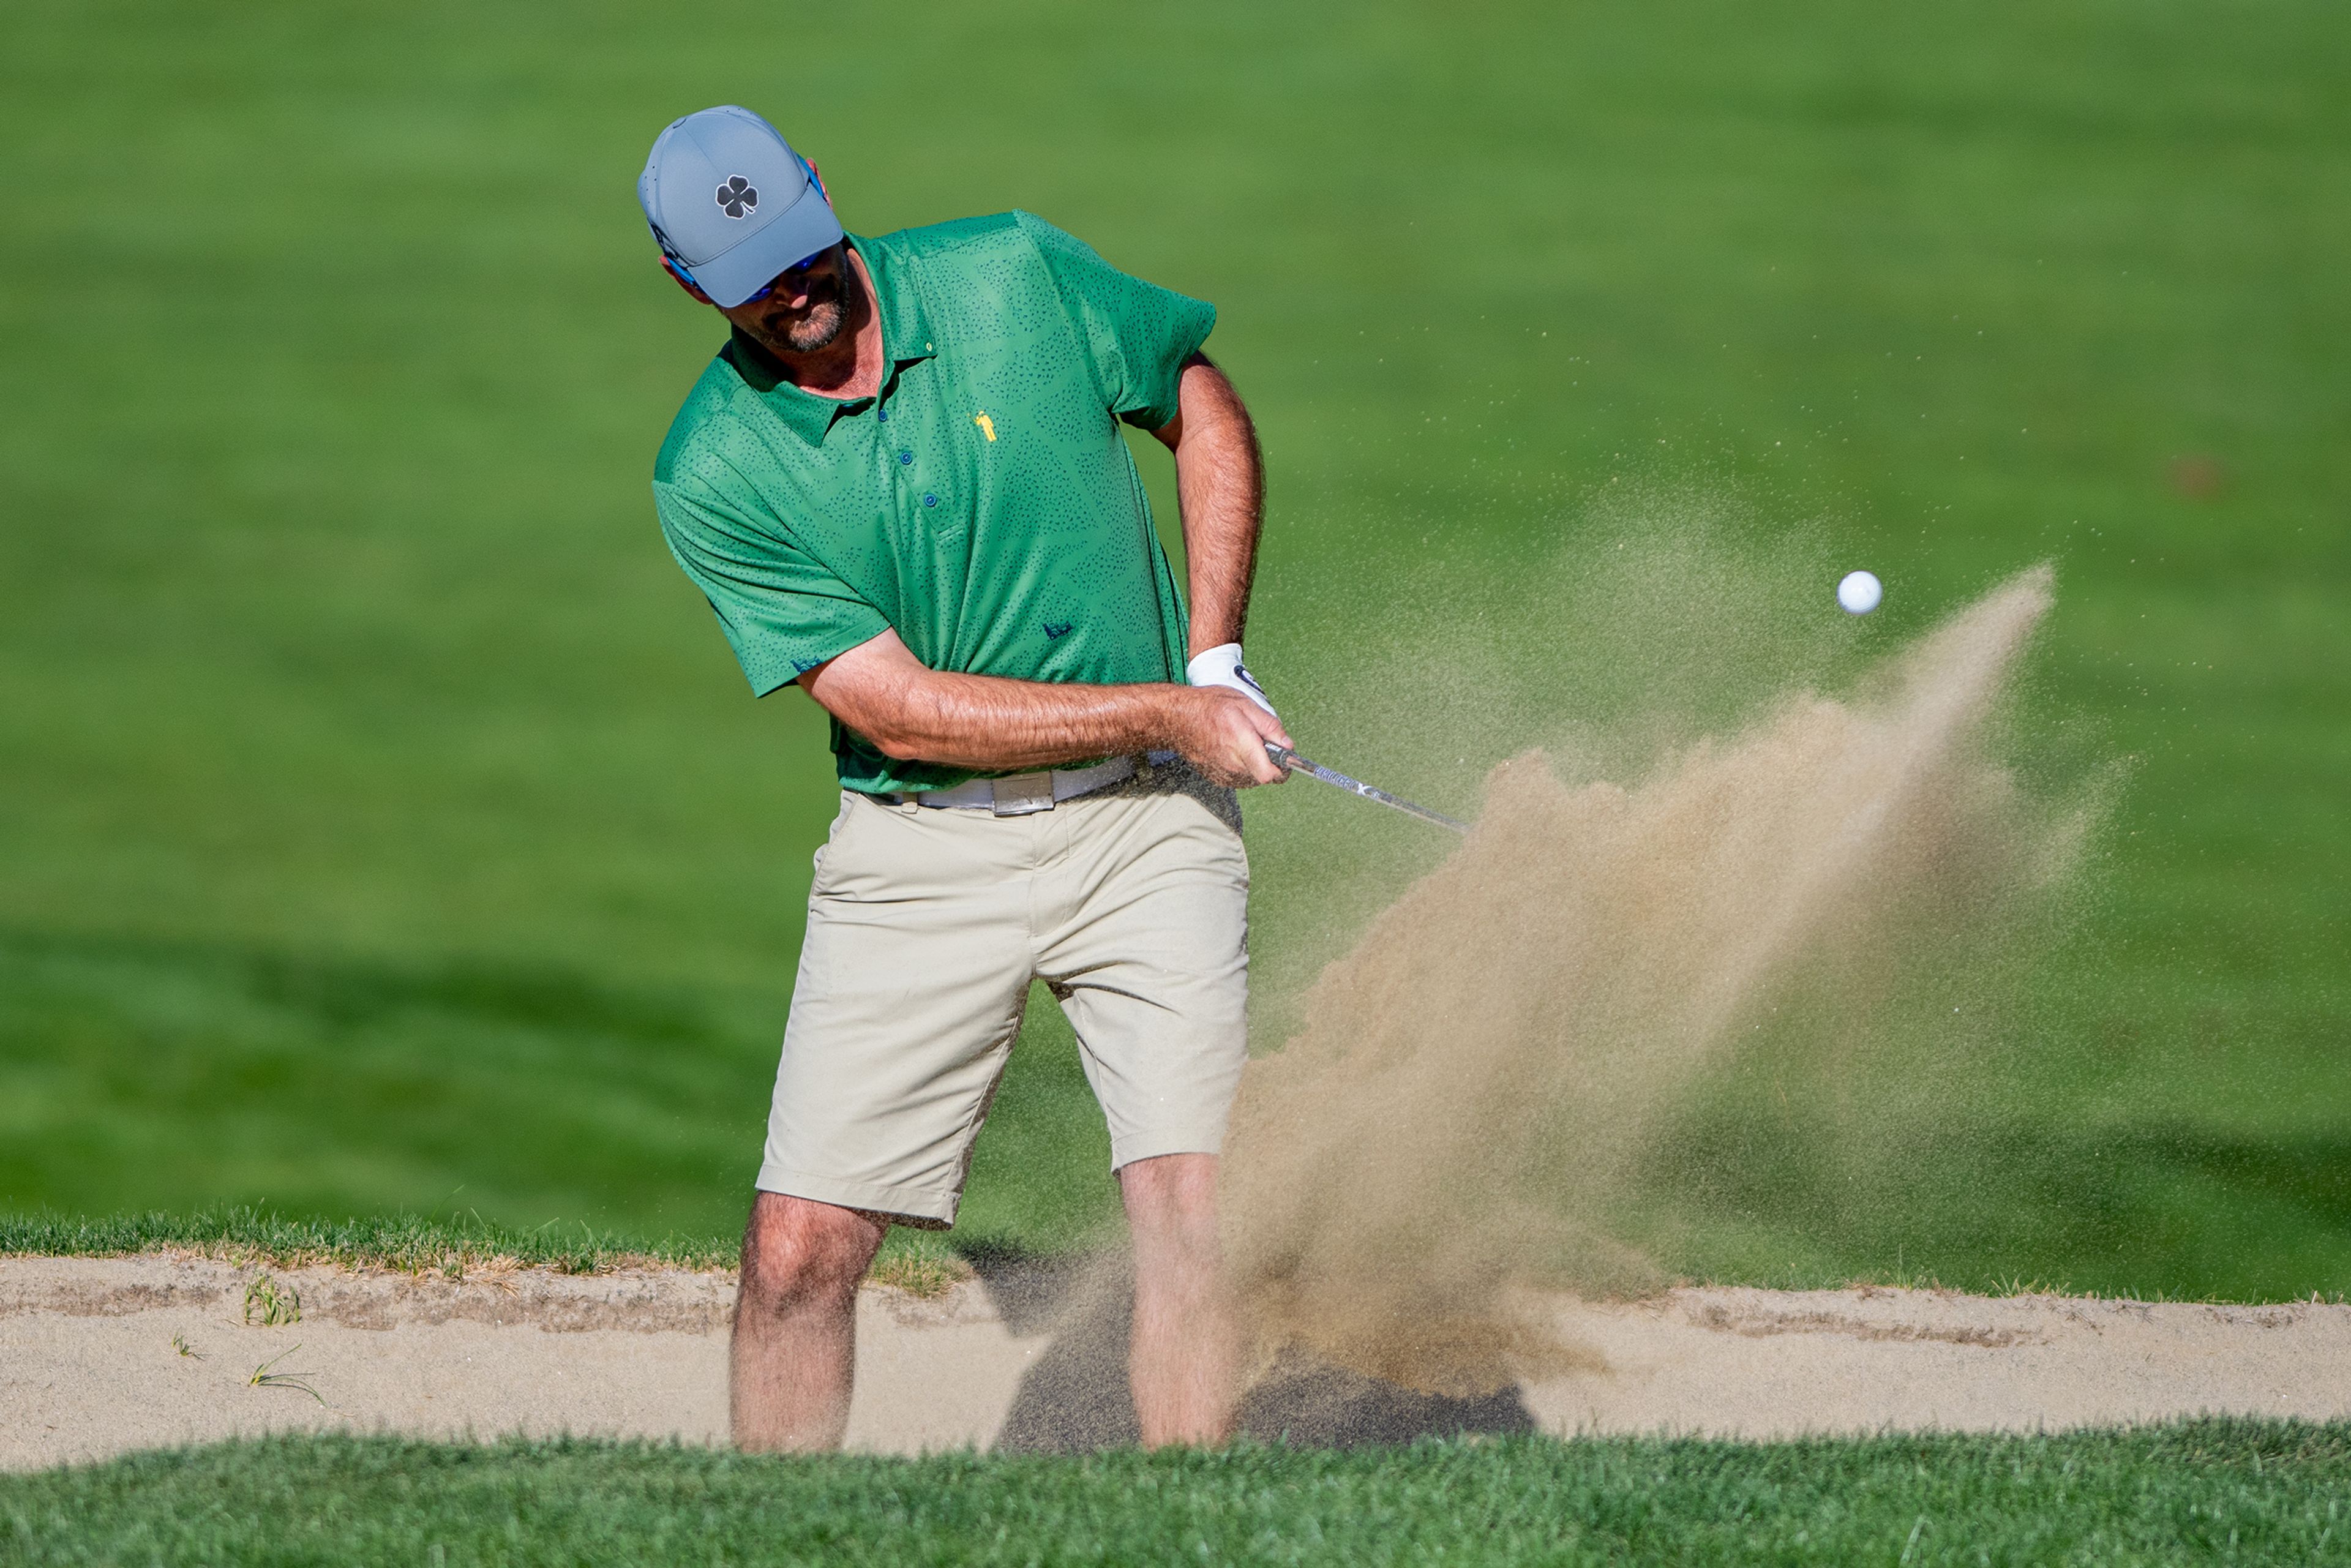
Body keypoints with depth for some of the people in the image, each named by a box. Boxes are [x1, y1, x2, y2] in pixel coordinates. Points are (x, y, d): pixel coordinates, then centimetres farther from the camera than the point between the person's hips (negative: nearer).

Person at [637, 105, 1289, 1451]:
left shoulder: (1013, 276, -4)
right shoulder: (713, 477, -9)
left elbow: (1208, 412, 12)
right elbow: (902, 709, -12)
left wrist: (1214, 660, 2)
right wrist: (1169, 713, -15)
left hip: (1145, 824, 0)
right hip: (922, 853, 0)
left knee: (1192, 1203, -15)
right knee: (800, 1250, -6)